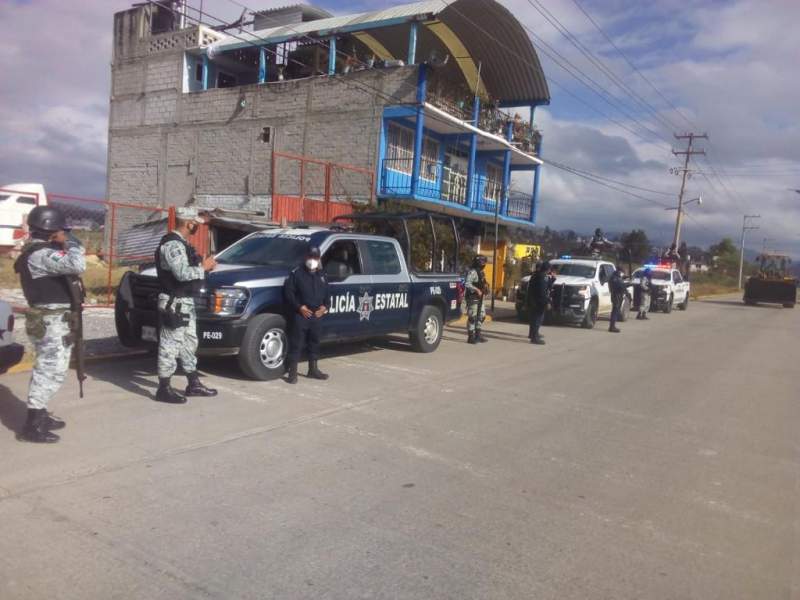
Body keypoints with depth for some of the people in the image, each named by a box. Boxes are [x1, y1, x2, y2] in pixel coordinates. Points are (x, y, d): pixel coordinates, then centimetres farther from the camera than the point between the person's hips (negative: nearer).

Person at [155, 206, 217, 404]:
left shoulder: (181, 243, 15)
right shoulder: (172, 244, -17)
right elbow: (182, 273, -28)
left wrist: (203, 265, 6)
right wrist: (204, 267, -15)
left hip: (185, 301, 11)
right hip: (174, 303, -11)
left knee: (189, 343, 16)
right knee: (170, 345, -3)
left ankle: (193, 384, 25)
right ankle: (164, 389, 5)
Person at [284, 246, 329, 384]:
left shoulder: (321, 275, 15)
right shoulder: (297, 273, -4)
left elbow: (326, 293, 20)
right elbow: (288, 292, -7)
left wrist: (324, 307, 3)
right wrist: (299, 307, -15)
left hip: (316, 315, 6)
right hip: (301, 315, -6)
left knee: (314, 342, 14)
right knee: (297, 343, -6)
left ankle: (313, 369, 25)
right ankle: (293, 372, -1)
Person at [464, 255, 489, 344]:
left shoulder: (481, 272, 15)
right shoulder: (472, 272, -15)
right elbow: (467, 284, -26)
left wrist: (485, 286, 6)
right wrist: (477, 290, -31)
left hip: (480, 298, 10)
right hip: (473, 298, -10)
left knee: (481, 316, 14)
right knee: (472, 317, -6)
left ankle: (477, 335, 25)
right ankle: (471, 337, -1)